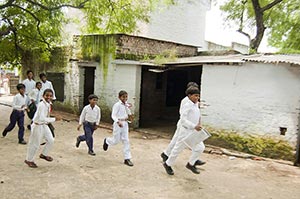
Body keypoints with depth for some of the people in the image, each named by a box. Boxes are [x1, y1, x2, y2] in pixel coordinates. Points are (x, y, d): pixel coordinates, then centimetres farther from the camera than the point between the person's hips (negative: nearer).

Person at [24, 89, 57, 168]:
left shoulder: (48, 104, -1)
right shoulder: (42, 105, -27)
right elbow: (42, 118, -33)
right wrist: (54, 119, -30)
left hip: (44, 125, 8)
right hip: (38, 126, -8)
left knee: (51, 140, 14)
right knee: (35, 144, 6)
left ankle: (44, 154, 38)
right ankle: (29, 160, 27)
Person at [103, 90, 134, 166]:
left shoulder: (127, 105, 8)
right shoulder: (117, 105, -12)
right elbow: (113, 115, -18)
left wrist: (129, 115, 1)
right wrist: (118, 121, -34)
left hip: (125, 124, 6)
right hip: (118, 124, -6)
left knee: (126, 141, 2)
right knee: (116, 140, 3)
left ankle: (127, 158, 7)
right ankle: (107, 141, 39)